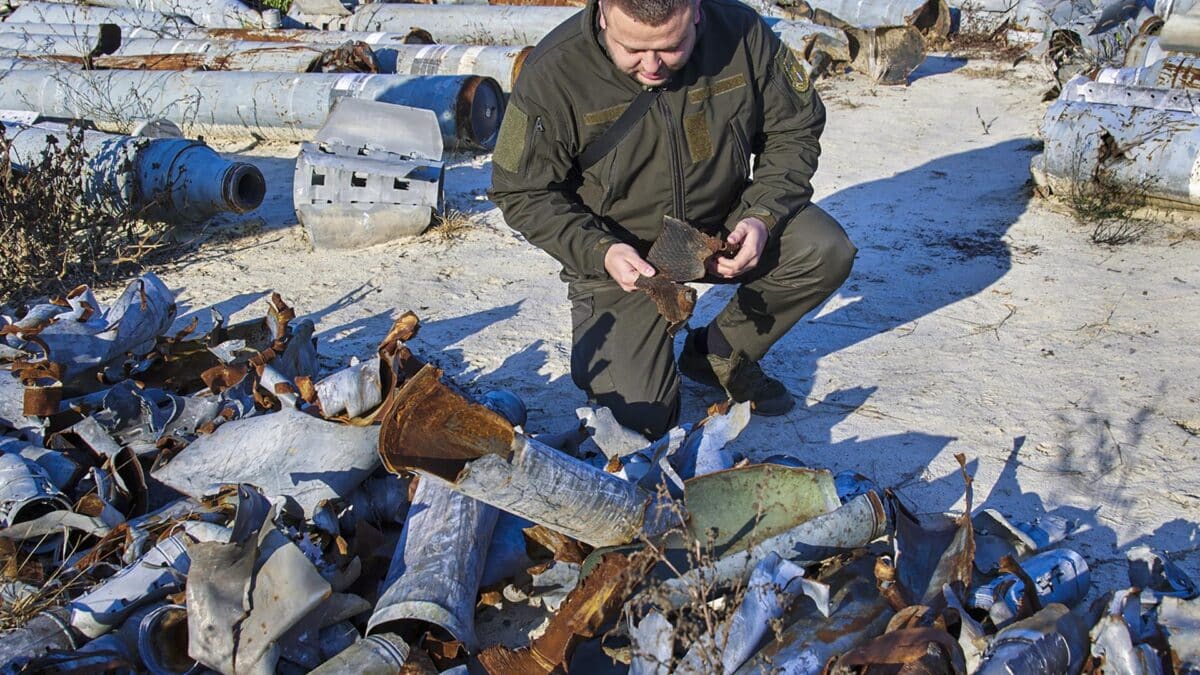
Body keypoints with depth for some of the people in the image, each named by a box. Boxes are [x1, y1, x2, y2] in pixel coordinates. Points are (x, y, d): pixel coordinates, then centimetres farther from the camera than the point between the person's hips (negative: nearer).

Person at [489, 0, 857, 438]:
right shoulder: (554, 73, -23)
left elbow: (794, 129, -3)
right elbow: (522, 193, -13)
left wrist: (763, 215, -19)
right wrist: (599, 252, -27)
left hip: (722, 224, 3)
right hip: (621, 252, -3)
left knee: (826, 254, -23)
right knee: (640, 422, -12)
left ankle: (717, 355, 4)